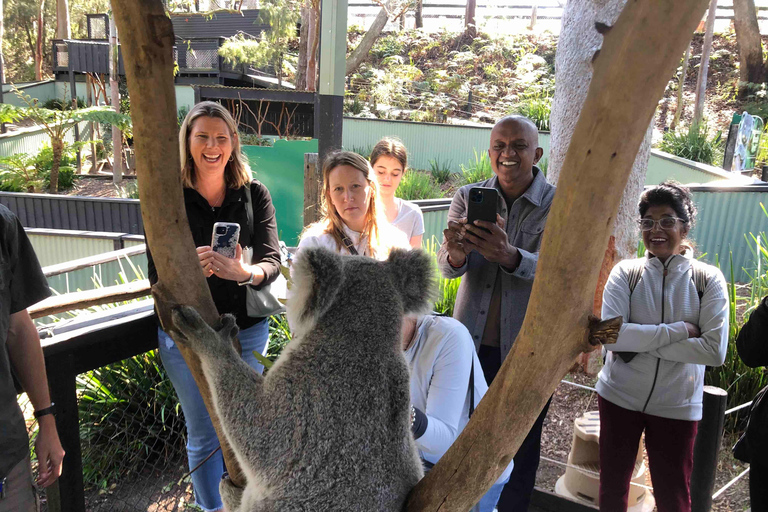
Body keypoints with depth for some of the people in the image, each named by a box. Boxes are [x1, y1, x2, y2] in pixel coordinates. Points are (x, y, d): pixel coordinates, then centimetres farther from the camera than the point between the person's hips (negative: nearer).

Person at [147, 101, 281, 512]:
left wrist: (246, 273, -31)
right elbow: (157, 277, -6)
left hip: (247, 329, 1)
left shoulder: (254, 194, -1)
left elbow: (273, 261, -9)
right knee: (204, 435, 12)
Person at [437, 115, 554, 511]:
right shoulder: (467, 197, -1)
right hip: (471, 343, 2)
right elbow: (447, 266, -13)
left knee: (519, 451, 13)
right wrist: (456, 253, -38)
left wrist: (508, 255, -44)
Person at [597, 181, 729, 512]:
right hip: (619, 397, 1)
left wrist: (642, 341, -18)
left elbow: (715, 350, -15)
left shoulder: (708, 279, -6)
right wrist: (680, 331, -19)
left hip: (676, 406, 0)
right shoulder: (626, 273, -5)